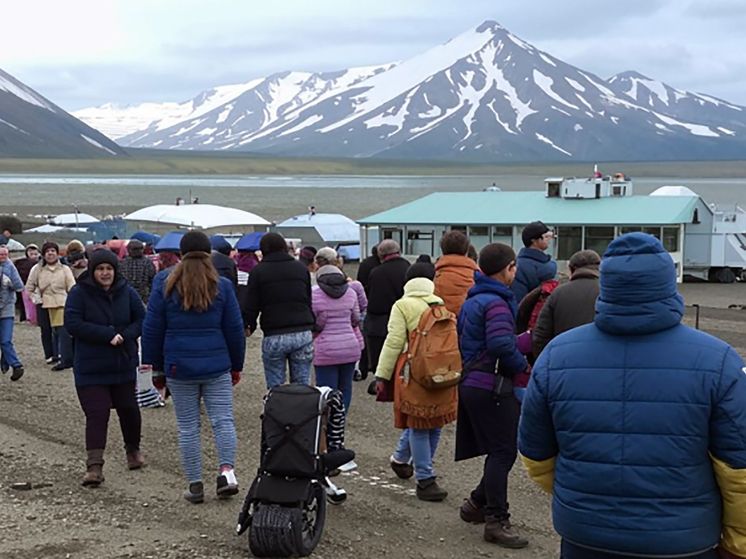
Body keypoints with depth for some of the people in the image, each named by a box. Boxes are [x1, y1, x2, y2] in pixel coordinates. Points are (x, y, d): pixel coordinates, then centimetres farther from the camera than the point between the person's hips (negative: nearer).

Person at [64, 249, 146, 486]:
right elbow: (72, 324, -15)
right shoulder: (79, 293, -7)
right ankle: (94, 466, -8)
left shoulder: (127, 292, 2)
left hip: (123, 364, 3)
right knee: (97, 413, -9)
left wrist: (124, 337, -17)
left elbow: (142, 321, 3)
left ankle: (133, 450, 37)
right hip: (90, 367, -3)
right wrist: (107, 335, -22)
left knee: (128, 409, 13)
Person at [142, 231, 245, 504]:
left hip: (179, 368, 0)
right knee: (223, 420, 2)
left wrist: (153, 364, 10)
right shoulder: (222, 286, 1)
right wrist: (236, 366, 15)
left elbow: (152, 328, 1)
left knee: (188, 427, 7)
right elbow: (235, 329, 5)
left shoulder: (164, 284, -1)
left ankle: (195, 484, 9)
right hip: (217, 366, 0)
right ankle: (226, 470, -16)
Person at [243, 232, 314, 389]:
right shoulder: (301, 269, 11)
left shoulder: (259, 271, 1)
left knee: (275, 389, 4)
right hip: (303, 334, 3)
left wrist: (249, 326, 17)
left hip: (274, 336, -3)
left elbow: (252, 305, 1)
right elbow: (309, 301, 15)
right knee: (302, 387, 8)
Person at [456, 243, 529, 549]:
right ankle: (497, 521, -2)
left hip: (471, 383, 10)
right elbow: (502, 346, -27)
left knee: (501, 451, 18)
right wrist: (523, 365, -8)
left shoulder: (472, 300, 16)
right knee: (503, 452, -5)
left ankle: (477, 504, 26)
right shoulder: (496, 302, -16)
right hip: (491, 388, -10)